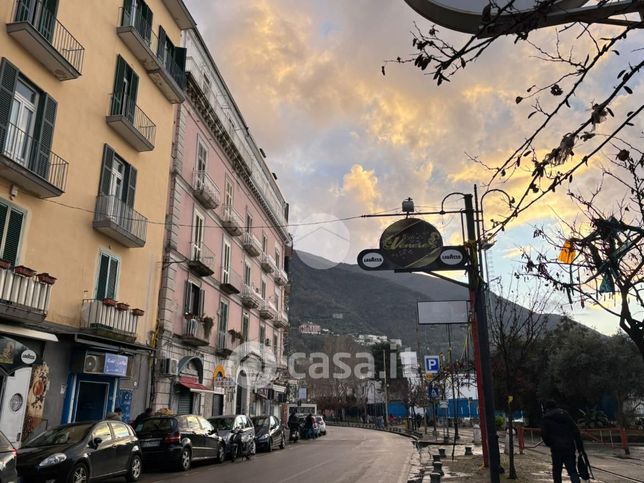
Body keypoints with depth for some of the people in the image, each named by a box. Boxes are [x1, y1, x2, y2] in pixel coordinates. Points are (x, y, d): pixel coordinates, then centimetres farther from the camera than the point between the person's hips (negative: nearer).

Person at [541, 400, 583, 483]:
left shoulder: (546, 418, 2)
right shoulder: (565, 414, 12)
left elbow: (544, 435, -2)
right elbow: (576, 431, 7)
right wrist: (580, 447, 7)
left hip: (556, 449, -3)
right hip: (569, 447, 3)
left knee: (556, 471, 12)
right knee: (572, 471, 3)